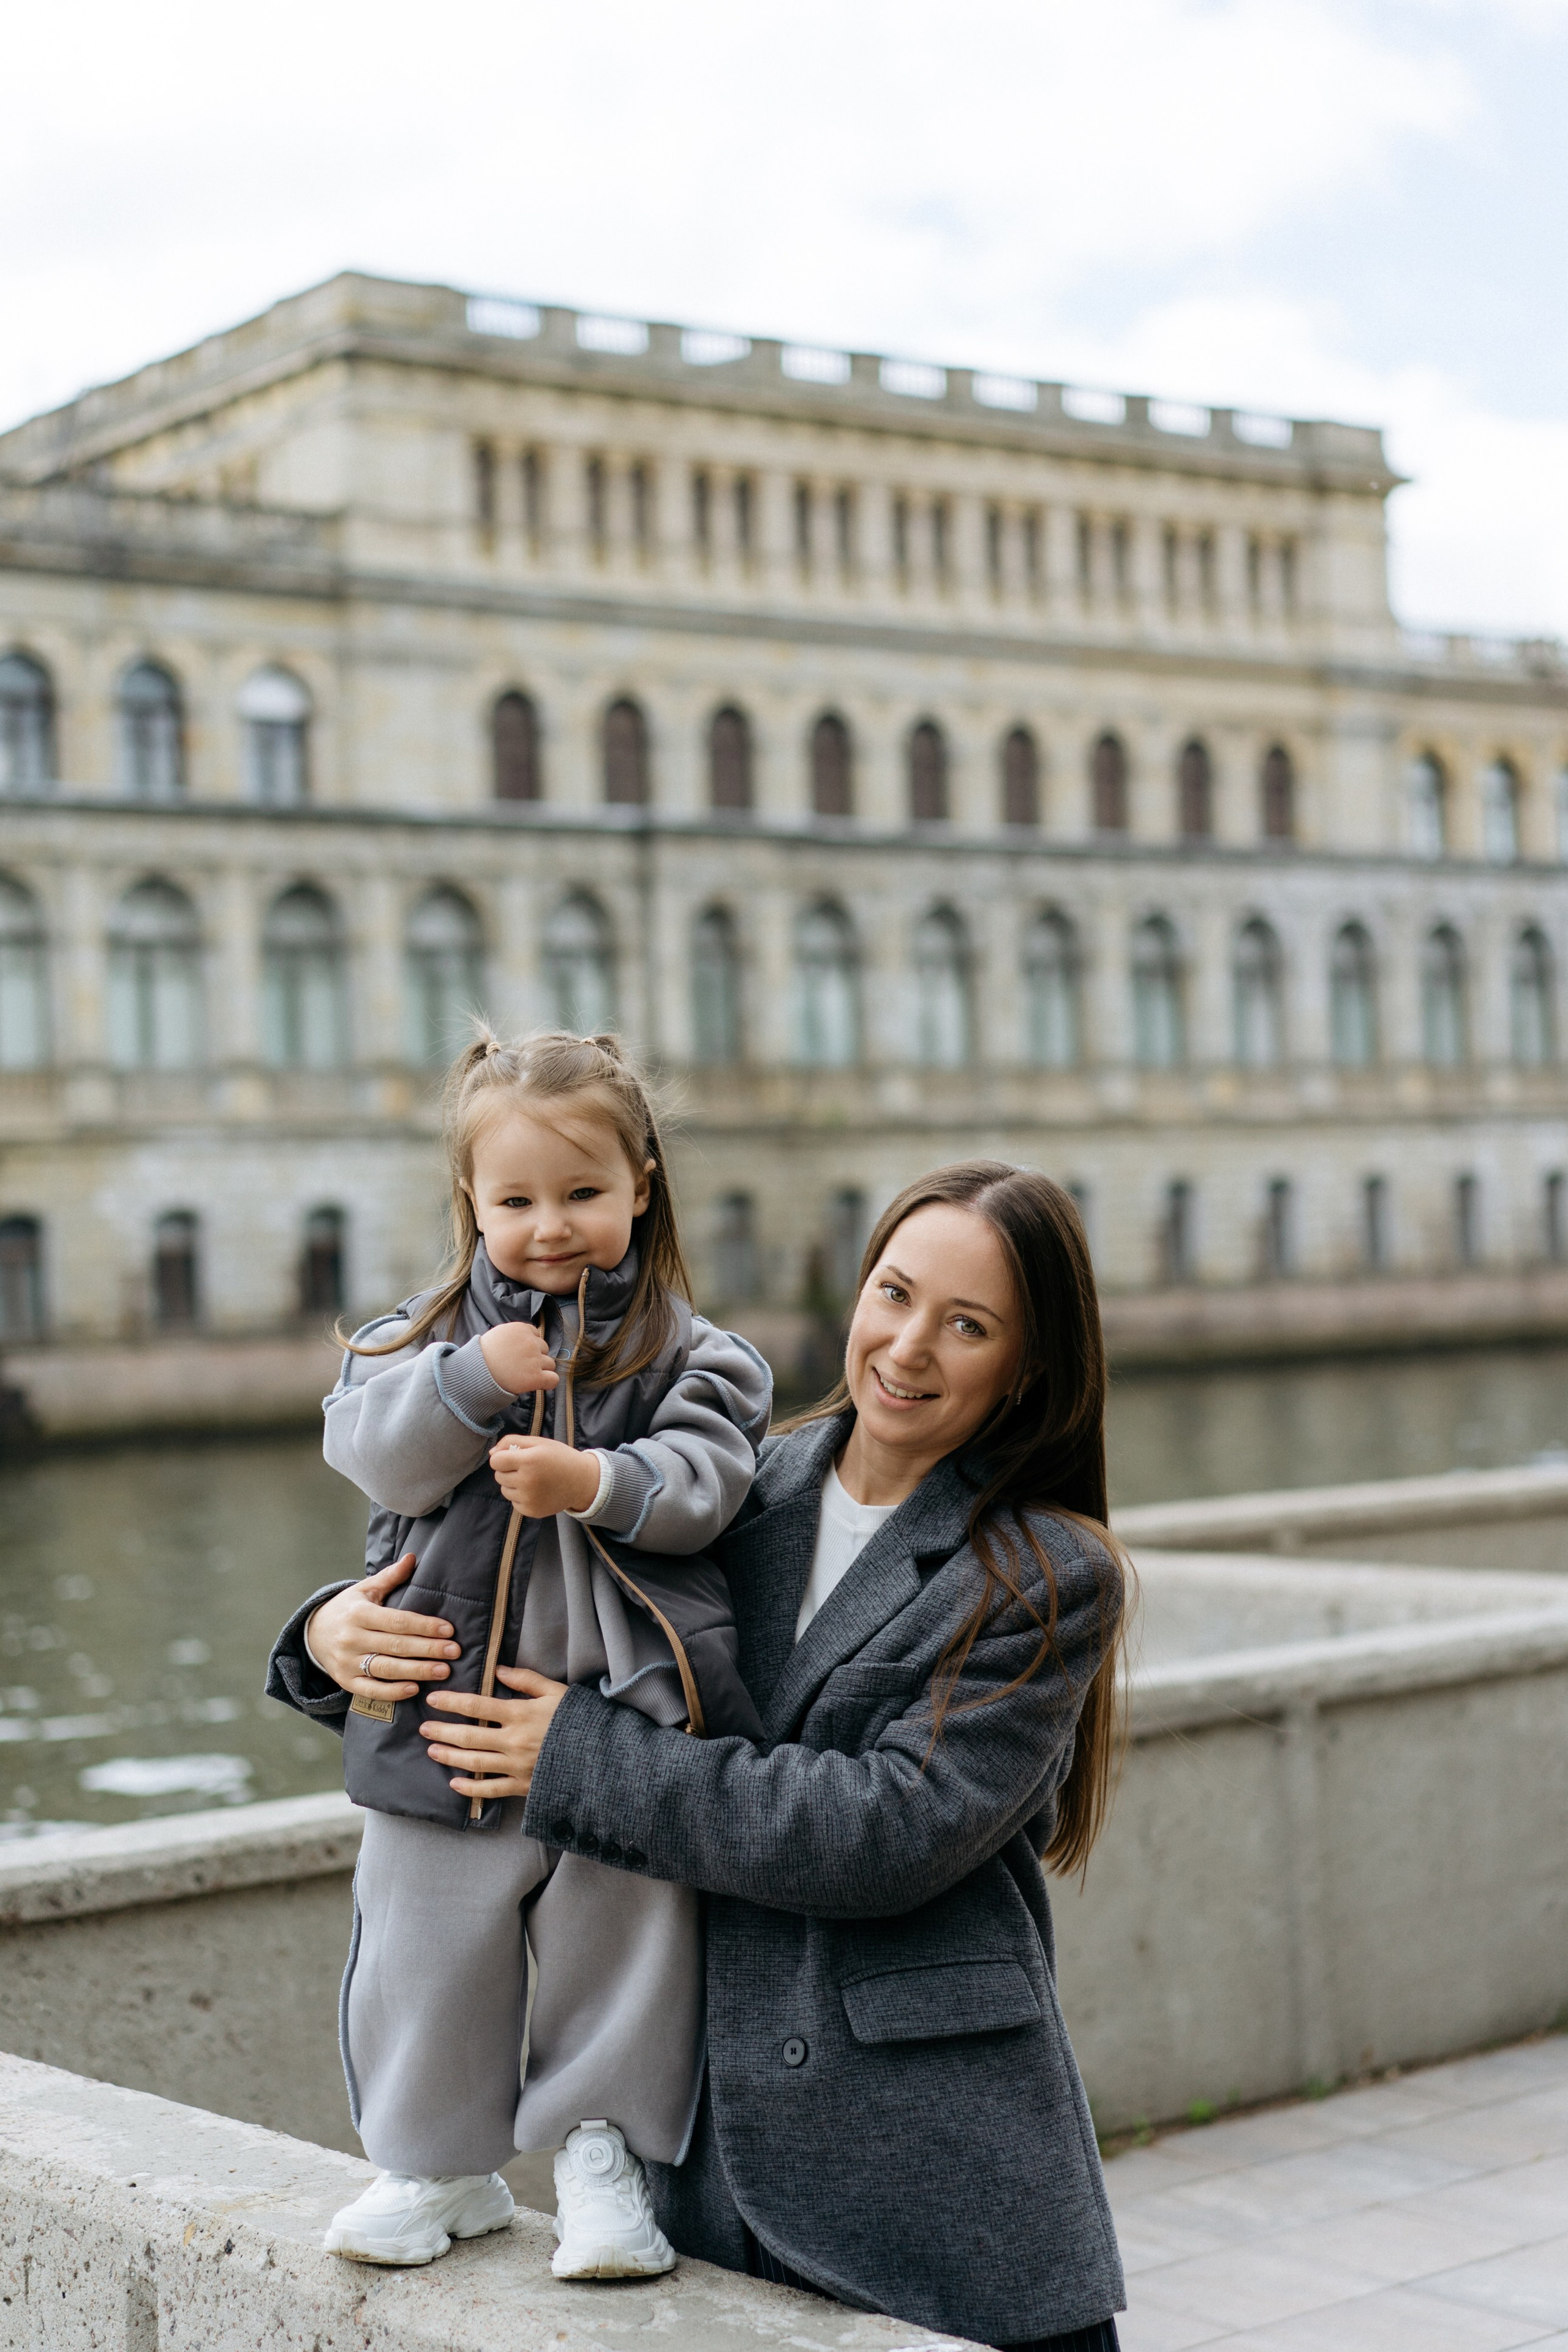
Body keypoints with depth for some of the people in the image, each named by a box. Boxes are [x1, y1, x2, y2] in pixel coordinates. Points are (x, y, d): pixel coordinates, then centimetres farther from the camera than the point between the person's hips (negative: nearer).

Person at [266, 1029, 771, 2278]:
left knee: (624, 1938, 7)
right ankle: (445, 2163, 30)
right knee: (429, 1946, 11)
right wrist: (471, 1382, -21)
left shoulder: (689, 1353, 2)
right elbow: (378, 1455, -6)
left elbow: (701, 1482, -11)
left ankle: (603, 2152, 26)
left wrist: (601, 1482, -28)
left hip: (619, 1715, -1)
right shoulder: (425, 1333, 7)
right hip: (443, 1711, 2)